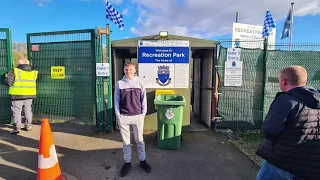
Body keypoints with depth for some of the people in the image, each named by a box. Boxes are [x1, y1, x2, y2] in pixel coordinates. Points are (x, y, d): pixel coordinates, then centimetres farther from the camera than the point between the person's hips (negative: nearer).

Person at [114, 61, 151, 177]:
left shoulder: (139, 83, 1)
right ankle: (127, 163, 27)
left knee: (139, 140, 12)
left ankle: (142, 161, 29)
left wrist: (143, 114, -1)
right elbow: (116, 100, 3)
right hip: (123, 117, 0)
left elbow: (143, 99, 3)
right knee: (126, 142, 11)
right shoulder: (119, 84, 2)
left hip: (137, 116, 0)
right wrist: (118, 115, -2)